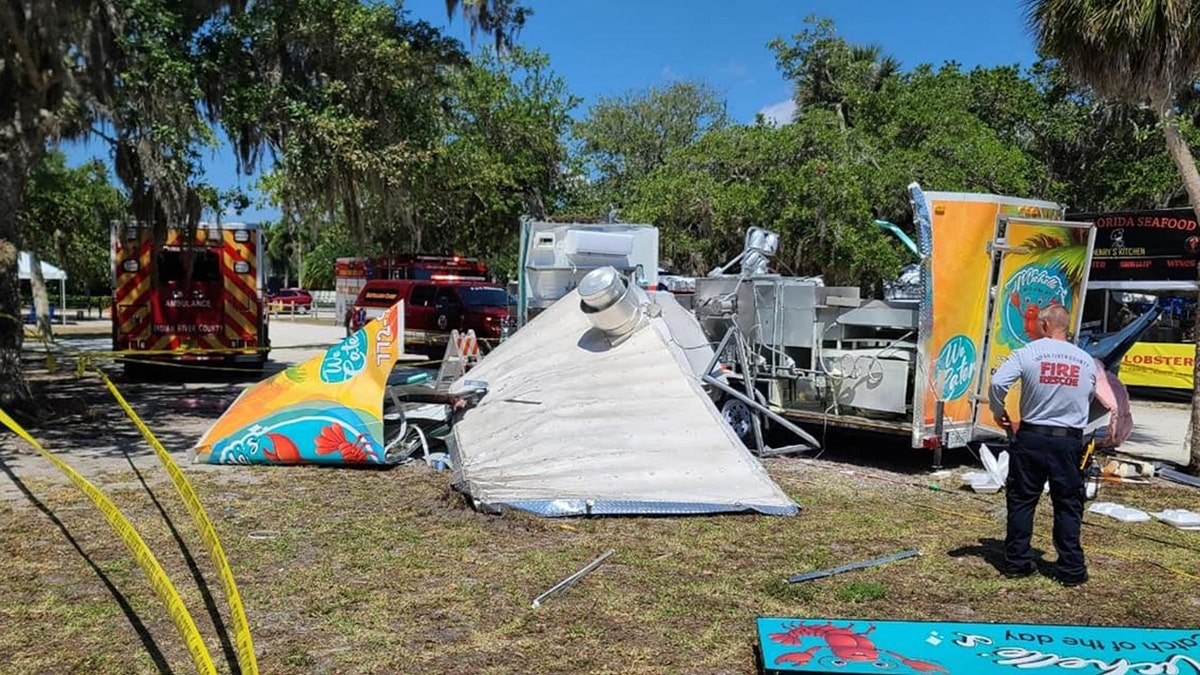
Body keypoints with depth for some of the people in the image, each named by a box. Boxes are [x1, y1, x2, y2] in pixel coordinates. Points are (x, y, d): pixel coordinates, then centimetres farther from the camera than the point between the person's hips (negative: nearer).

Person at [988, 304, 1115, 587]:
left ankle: (1017, 561, 16)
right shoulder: (1086, 360, 4)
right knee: (1068, 506, 10)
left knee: (1021, 500, 10)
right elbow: (1089, 398, 10)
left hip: (1031, 438, -2)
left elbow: (998, 383, -18)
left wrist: (999, 412, -1)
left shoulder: (1028, 352, -8)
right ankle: (1071, 569, 13)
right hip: (1069, 441, 2)